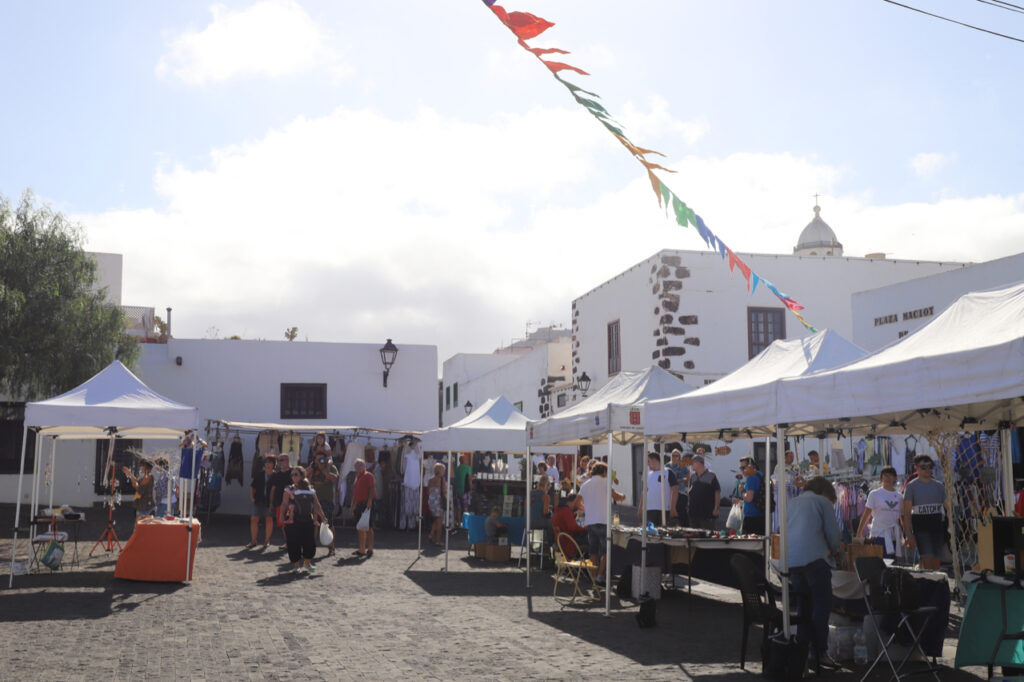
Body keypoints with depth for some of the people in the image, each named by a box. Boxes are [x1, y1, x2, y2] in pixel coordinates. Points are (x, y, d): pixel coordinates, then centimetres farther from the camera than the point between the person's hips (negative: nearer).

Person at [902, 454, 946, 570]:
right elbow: (906, 513, -3)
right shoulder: (911, 486, 0)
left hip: (938, 525, 4)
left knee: (937, 562, 5)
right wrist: (909, 534, -11)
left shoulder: (939, 486, 14)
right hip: (921, 527, -4)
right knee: (927, 560, -15)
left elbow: (947, 507, 16)